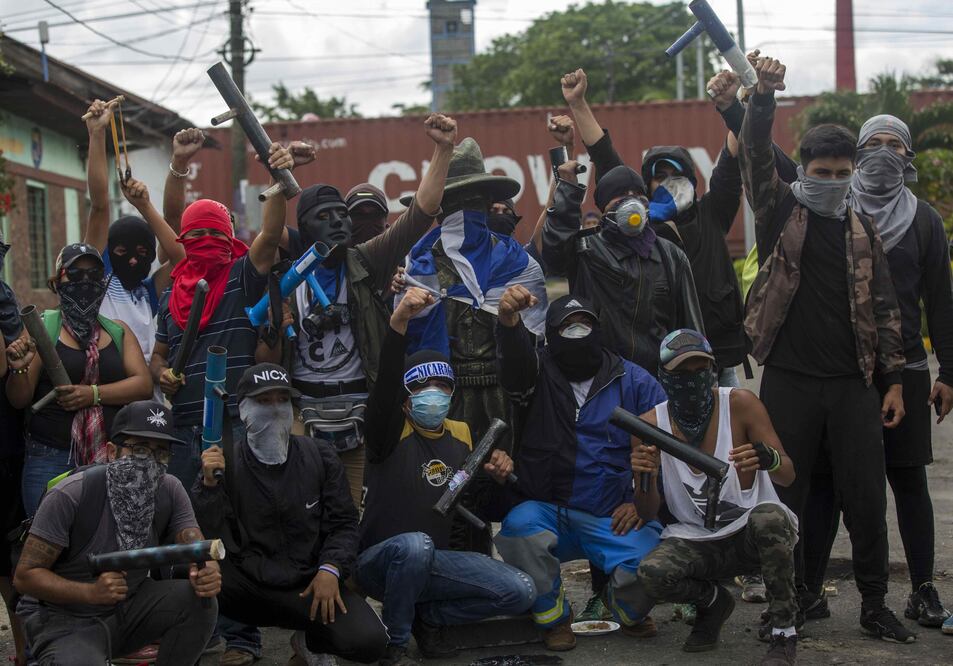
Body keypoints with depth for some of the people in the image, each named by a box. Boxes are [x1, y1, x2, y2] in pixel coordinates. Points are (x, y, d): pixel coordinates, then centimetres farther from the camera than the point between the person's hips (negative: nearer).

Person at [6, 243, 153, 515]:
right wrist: (19, 370, -18)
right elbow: (19, 400, 2)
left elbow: (144, 385, 0)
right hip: (51, 459, -2)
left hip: (112, 459, 2)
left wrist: (94, 394, -13)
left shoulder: (119, 331, 12)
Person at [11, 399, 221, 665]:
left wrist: (207, 573, -42)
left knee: (201, 600, -20)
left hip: (128, 607, 4)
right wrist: (91, 592, -36)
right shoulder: (71, 494, -21)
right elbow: (25, 575, -19)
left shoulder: (170, 491, -7)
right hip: (64, 616, -4)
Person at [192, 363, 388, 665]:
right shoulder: (226, 462, 0)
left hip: (311, 584, 2)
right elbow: (209, 533, -4)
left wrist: (331, 569, -12)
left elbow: (343, 523, 6)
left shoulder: (320, 456, 5)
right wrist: (209, 484, -19)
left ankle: (311, 639, 13)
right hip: (248, 586, -2)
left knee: (368, 641, -23)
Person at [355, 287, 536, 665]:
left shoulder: (462, 436, 9)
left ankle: (428, 616, 8)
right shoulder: (391, 433, -9)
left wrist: (498, 476, -9)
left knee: (520, 593, -14)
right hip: (379, 562, -5)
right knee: (415, 544, -40)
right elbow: (385, 380, -30)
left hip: (432, 561, 5)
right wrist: (399, 321, -47)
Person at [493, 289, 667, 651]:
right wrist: (509, 321, -42)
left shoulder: (635, 381, 6)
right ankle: (553, 617, -2)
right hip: (547, 510, 1)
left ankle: (628, 609, 14)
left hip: (615, 517, 0)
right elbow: (516, 364, -20)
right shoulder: (540, 374, 5)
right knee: (518, 528, -32)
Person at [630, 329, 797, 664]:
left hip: (750, 534, -1)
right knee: (650, 575, -29)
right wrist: (645, 480, -27)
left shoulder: (740, 403, -10)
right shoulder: (650, 425, -5)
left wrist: (768, 458, -36)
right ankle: (713, 601, 7)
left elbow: (788, 475, -12)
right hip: (695, 540, 1)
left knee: (769, 517, -36)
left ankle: (784, 632, -16)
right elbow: (648, 513, -3)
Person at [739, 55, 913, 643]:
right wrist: (764, 95, -29)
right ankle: (792, 600, 17)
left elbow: (884, 306, 11)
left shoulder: (863, 230, 11)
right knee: (786, 496, 4)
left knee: (866, 497, 3)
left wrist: (894, 381, 6)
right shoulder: (780, 211, 3)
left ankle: (875, 604, 15)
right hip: (789, 381, -2)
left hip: (852, 385, 2)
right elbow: (756, 155, -13)